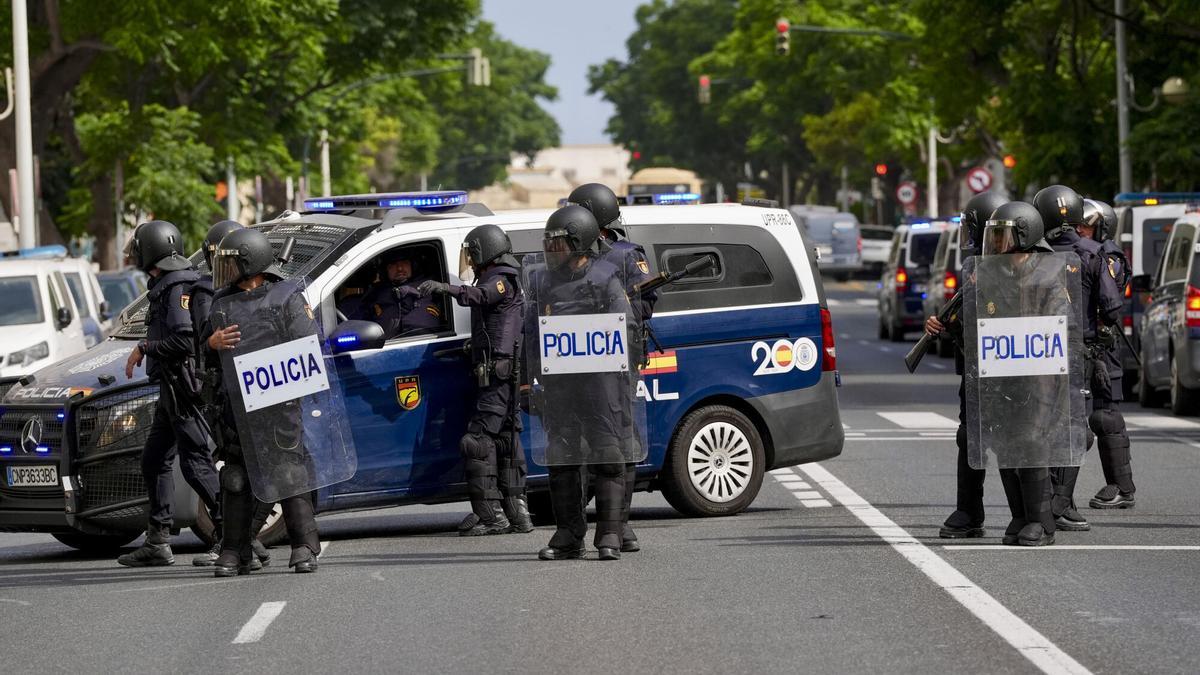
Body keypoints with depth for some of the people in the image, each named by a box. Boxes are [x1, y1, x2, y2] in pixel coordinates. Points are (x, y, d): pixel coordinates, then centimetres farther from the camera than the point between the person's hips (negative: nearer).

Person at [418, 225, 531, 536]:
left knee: (478, 440, -14)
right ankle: (517, 512, 17)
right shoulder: (501, 280, 24)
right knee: (506, 440, 13)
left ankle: (489, 513, -17)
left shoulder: (502, 279, -10)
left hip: (497, 373, -11)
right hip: (505, 376, 11)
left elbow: (480, 296, -33)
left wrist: (444, 288, -46)